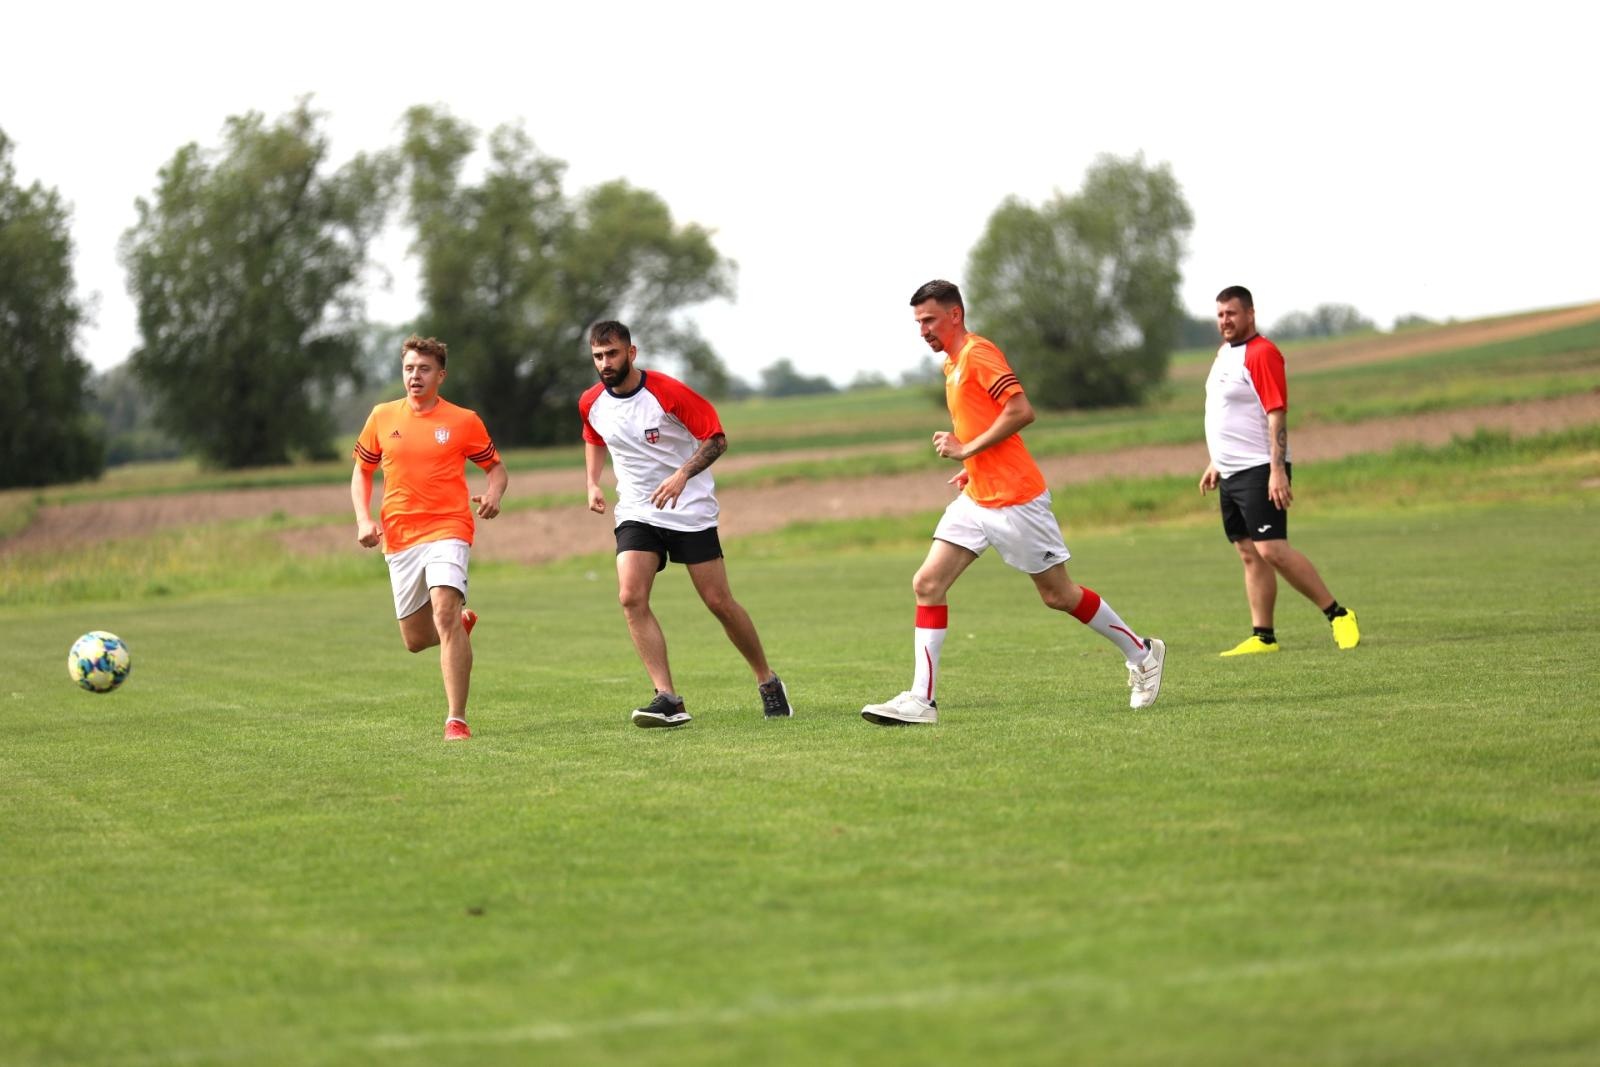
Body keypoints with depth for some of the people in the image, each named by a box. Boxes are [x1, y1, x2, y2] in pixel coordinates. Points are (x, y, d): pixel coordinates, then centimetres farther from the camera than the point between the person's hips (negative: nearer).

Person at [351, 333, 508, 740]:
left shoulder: (464, 421, 0)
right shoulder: (382, 417, 7)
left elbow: (496, 466, 11)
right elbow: (362, 470, 17)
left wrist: (494, 495, -11)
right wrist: (363, 519, 2)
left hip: (447, 530, -4)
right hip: (398, 538, 4)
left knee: (444, 612, -25)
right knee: (416, 639, 8)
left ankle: (457, 719, -21)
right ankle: (462, 621, 45)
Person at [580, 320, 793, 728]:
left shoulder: (667, 392, -16)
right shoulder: (591, 403, -1)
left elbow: (716, 438, -11)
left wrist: (682, 474, -25)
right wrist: (593, 484, 7)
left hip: (691, 510, -4)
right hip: (636, 512, 4)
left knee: (719, 602, -2)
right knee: (631, 597, -18)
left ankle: (768, 682, 19)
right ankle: (668, 699, -18)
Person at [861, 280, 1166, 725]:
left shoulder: (978, 353, -13)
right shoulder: (953, 364, 15)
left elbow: (1021, 410, -23)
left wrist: (967, 449, -20)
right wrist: (973, 467, 14)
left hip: (1015, 500, -9)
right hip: (976, 499, 9)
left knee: (1058, 594, 3)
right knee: (927, 584, -5)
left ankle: (1141, 654, 23)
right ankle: (922, 700, -6)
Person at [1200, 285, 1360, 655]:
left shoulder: (1261, 353, -12)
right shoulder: (1225, 353, 17)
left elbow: (1276, 414, -18)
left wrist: (1277, 469, -24)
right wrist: (1216, 463, 25)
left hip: (1259, 471, -9)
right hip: (1231, 473, 9)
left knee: (1271, 549, -16)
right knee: (1250, 555, 7)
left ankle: (1338, 615, -9)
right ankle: (1263, 637, 9)